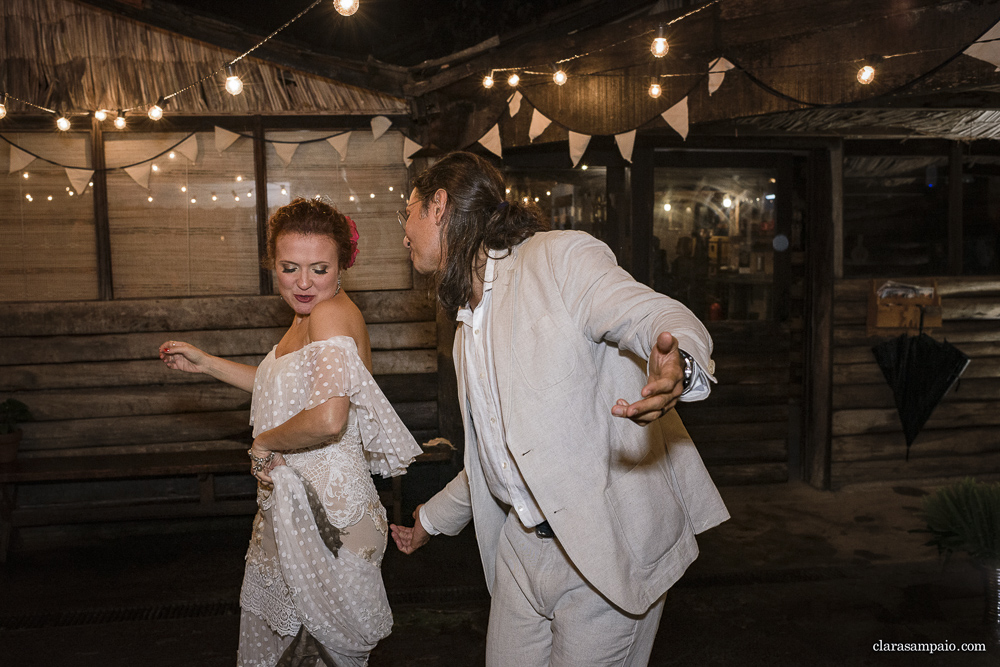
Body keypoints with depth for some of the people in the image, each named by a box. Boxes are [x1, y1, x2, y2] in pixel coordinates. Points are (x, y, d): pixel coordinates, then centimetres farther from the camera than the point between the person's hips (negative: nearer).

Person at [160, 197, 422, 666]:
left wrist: (263, 442, -16)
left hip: (323, 509, -10)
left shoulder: (331, 314, -21)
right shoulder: (307, 316, 8)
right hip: (289, 501, 10)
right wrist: (204, 363, 25)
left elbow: (328, 418, -34)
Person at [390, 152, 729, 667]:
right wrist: (431, 519, 34)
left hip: (608, 543, -7)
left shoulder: (561, 257, -11)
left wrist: (678, 370, -49)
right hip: (524, 543, 8)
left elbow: (666, 320, -26)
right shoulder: (468, 324, 15)